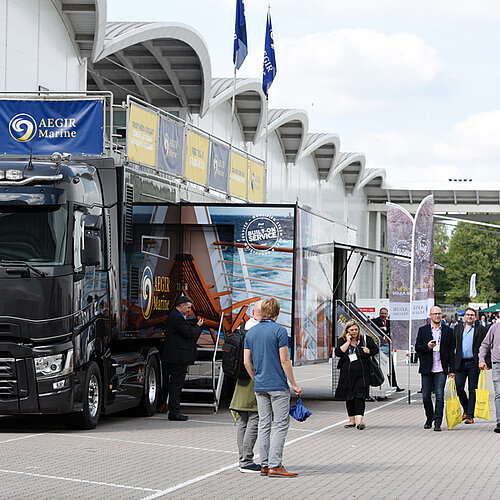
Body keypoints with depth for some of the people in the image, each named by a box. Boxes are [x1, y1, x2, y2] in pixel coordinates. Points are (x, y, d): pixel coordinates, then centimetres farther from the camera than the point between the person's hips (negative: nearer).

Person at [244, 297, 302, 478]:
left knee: (264, 424, 9)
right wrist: (294, 384, -5)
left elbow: (247, 362, 9)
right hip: (278, 385, -6)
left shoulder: (250, 333, 8)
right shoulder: (279, 331, -10)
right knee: (281, 424, -3)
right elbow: (284, 361, -13)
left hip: (260, 387, 6)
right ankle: (275, 465, -9)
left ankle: (265, 465, 10)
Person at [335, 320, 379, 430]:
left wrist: (369, 351, -6)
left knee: (359, 396, -13)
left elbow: (376, 349, 15)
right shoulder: (343, 341, 6)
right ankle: (351, 420, 20)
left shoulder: (365, 339, 5)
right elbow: (338, 353, -10)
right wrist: (348, 342, -10)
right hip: (347, 374, 2)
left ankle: (359, 420, -21)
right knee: (349, 397, 9)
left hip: (362, 374, -2)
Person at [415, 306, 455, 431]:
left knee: (440, 395, -9)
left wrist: (452, 369, 2)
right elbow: (417, 347, 6)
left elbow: (451, 351, 7)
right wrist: (427, 346, -15)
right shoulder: (423, 330, 8)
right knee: (426, 396, 6)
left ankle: (437, 422, -6)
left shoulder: (448, 331, 7)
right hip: (427, 369, 1)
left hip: (441, 369, -1)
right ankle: (429, 418, 27)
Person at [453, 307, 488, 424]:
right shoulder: (458, 329, 13)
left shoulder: (481, 329, 4)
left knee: (472, 390, 1)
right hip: (460, 363, 3)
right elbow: (453, 345, 14)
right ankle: (466, 409, 18)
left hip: (473, 363, -3)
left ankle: (470, 416, 5)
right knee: (458, 387, -3)